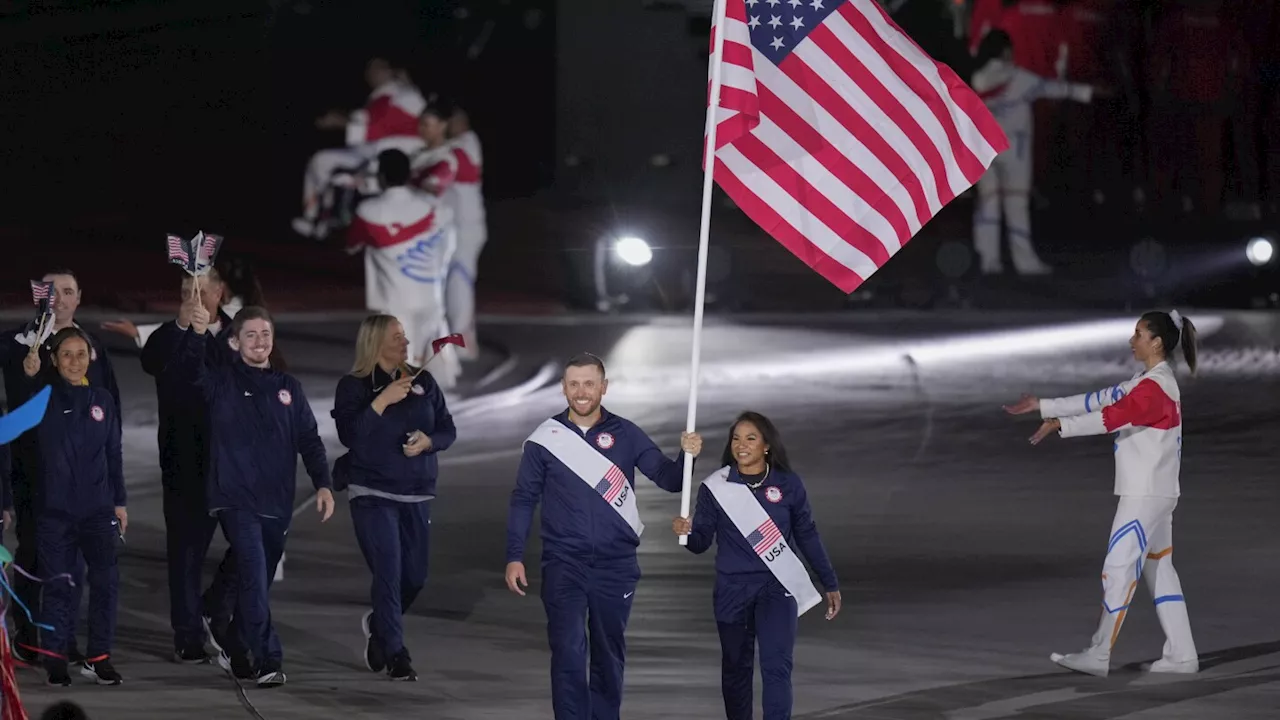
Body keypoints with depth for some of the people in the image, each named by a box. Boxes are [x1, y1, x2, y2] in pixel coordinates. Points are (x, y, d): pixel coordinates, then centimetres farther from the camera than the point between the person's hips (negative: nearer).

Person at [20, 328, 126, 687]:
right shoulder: (46, 397, 2)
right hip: (55, 509, -2)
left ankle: (98, 657, 6)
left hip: (98, 508, 2)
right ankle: (55, 660, 8)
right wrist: (30, 377, -35)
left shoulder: (102, 400, 8)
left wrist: (119, 502, 11)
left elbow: (114, 455, 12)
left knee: (106, 580, -3)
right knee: (58, 585, 0)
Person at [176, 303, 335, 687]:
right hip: (236, 498, -5)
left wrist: (323, 484, -1)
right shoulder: (222, 381, 1)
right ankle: (268, 661, -19)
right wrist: (198, 333, -36)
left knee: (259, 580, 12)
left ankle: (234, 650, 30)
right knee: (254, 574, -17)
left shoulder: (288, 387, 12)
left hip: (276, 503, 5)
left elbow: (309, 439, 11)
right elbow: (189, 368, -18)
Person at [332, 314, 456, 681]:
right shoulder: (354, 386, -4)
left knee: (415, 576, 9)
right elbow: (349, 435, -16)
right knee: (389, 573, -10)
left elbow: (448, 430, 10)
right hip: (373, 495, -4)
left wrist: (429, 441, -11)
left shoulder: (422, 382, 7)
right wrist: (382, 401, -22)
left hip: (417, 493, 5)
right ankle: (395, 654, 0)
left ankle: (379, 624, 37)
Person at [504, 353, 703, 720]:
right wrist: (514, 558, -1)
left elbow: (669, 480, -4)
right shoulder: (544, 439, 0)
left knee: (610, 655, 10)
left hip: (616, 565, 1)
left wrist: (686, 456, -25)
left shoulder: (626, 435, 2)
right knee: (568, 652, -11)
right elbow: (523, 500, 4)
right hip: (564, 565, -1)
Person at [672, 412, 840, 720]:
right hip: (733, 589, 1)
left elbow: (807, 536, 9)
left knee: (776, 666, -13)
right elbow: (701, 542, -1)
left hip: (778, 588, -1)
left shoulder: (788, 485, 0)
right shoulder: (715, 487, -1)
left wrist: (830, 584, 12)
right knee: (735, 667, 11)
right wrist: (687, 532, -24)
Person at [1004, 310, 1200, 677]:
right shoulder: (1146, 382, 15)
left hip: (1146, 495, -10)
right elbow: (1101, 399, 15)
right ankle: (1182, 655, 12)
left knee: (1119, 568, -9)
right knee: (1159, 568, 11)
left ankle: (1098, 656, -8)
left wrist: (1060, 425, -31)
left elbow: (1114, 415, -28)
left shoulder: (1156, 386, -17)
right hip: (1153, 493, 10)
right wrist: (1043, 406, 12)